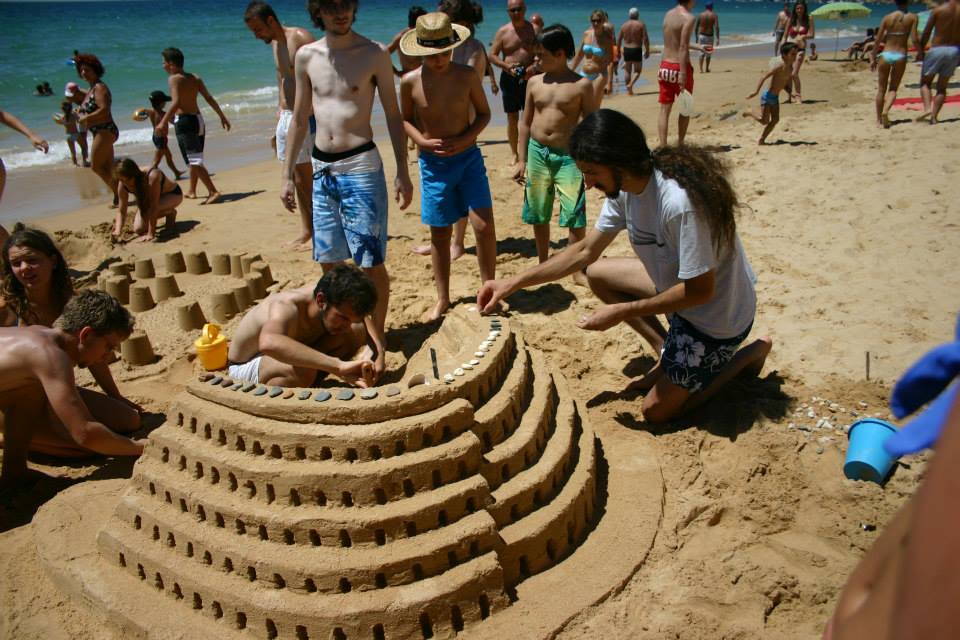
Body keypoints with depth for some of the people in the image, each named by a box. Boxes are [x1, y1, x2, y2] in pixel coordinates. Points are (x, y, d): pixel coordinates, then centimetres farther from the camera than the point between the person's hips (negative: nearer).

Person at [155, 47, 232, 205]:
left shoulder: (174, 79, -8)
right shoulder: (195, 78, 12)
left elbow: (176, 102, -22)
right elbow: (209, 98, 10)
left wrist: (163, 122, -26)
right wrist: (222, 116, 15)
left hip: (184, 122, -8)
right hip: (198, 120, 8)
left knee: (194, 161, -11)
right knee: (195, 160, 21)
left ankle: (213, 192, -21)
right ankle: (191, 190, 35)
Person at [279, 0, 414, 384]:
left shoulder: (374, 54, -4)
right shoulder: (306, 56, 6)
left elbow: (393, 116, 0)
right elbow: (299, 119, 12)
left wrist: (402, 172, -5)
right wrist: (287, 175, 11)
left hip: (361, 167, -4)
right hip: (321, 169, 5)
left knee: (371, 262, -5)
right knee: (329, 261, 12)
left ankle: (376, 342, 9)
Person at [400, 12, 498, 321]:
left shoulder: (467, 75, -6)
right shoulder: (410, 82, -7)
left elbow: (484, 113, 4)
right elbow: (405, 119, 6)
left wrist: (466, 139, -13)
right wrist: (423, 141, -13)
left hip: (468, 158, 0)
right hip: (432, 163, 0)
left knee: (484, 225, -9)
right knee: (440, 234, 8)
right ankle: (442, 299, 22)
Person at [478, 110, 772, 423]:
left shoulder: (680, 202, -36)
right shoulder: (624, 188, -9)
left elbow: (701, 290, -30)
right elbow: (585, 251, 1)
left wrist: (621, 312, -22)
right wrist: (513, 283, -5)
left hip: (717, 317, -8)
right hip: (681, 286, 8)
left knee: (657, 410, 0)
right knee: (597, 273, 9)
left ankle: (749, 354, 12)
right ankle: (666, 352, 13)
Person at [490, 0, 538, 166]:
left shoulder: (533, 29, 2)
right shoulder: (503, 31, 1)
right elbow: (492, 55, 0)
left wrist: (535, 66, -16)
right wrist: (507, 66, -17)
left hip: (529, 78, 0)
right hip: (510, 79, 0)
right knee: (512, 118, 5)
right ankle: (515, 154, 17)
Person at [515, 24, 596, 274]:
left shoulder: (582, 85, -5)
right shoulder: (535, 82, 6)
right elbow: (525, 123, 10)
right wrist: (522, 160, 6)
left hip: (569, 156, -4)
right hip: (537, 152, 4)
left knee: (575, 216, -7)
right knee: (538, 215, 13)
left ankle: (577, 268, 8)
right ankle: (543, 263, 30)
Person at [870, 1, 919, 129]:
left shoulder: (887, 17, 2)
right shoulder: (912, 17, -2)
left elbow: (878, 39, 0)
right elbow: (915, 39, -9)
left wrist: (873, 58, 8)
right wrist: (921, 52, 8)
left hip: (885, 55, 1)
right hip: (901, 56, -1)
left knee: (881, 89, 11)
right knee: (893, 89, 10)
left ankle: (879, 119, 12)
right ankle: (885, 111, -17)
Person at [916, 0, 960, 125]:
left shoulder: (938, 10, -6)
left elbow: (926, 33, -3)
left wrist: (920, 51, 8)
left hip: (937, 50, -3)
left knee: (925, 82, 11)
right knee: (942, 88, 13)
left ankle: (927, 108, -14)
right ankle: (934, 116, 1)